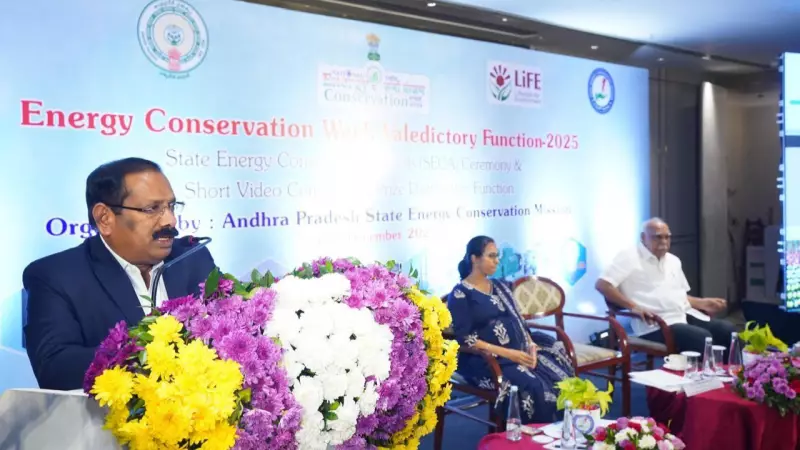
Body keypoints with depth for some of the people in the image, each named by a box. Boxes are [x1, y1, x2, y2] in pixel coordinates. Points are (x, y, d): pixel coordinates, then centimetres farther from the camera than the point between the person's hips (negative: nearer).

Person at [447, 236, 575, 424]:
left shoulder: (500, 287, 17)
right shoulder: (460, 294, -5)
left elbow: (518, 322, 16)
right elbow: (464, 338, -13)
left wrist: (531, 345, -5)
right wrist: (507, 353, -19)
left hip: (520, 351, 7)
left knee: (559, 376, -17)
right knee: (532, 386, -30)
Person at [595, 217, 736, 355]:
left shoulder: (673, 260, 21)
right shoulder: (629, 257, -4)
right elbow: (602, 285, -14)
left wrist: (703, 303, 9)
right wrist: (634, 307, -20)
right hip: (655, 325, -8)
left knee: (728, 329, -11)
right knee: (703, 338, -29)